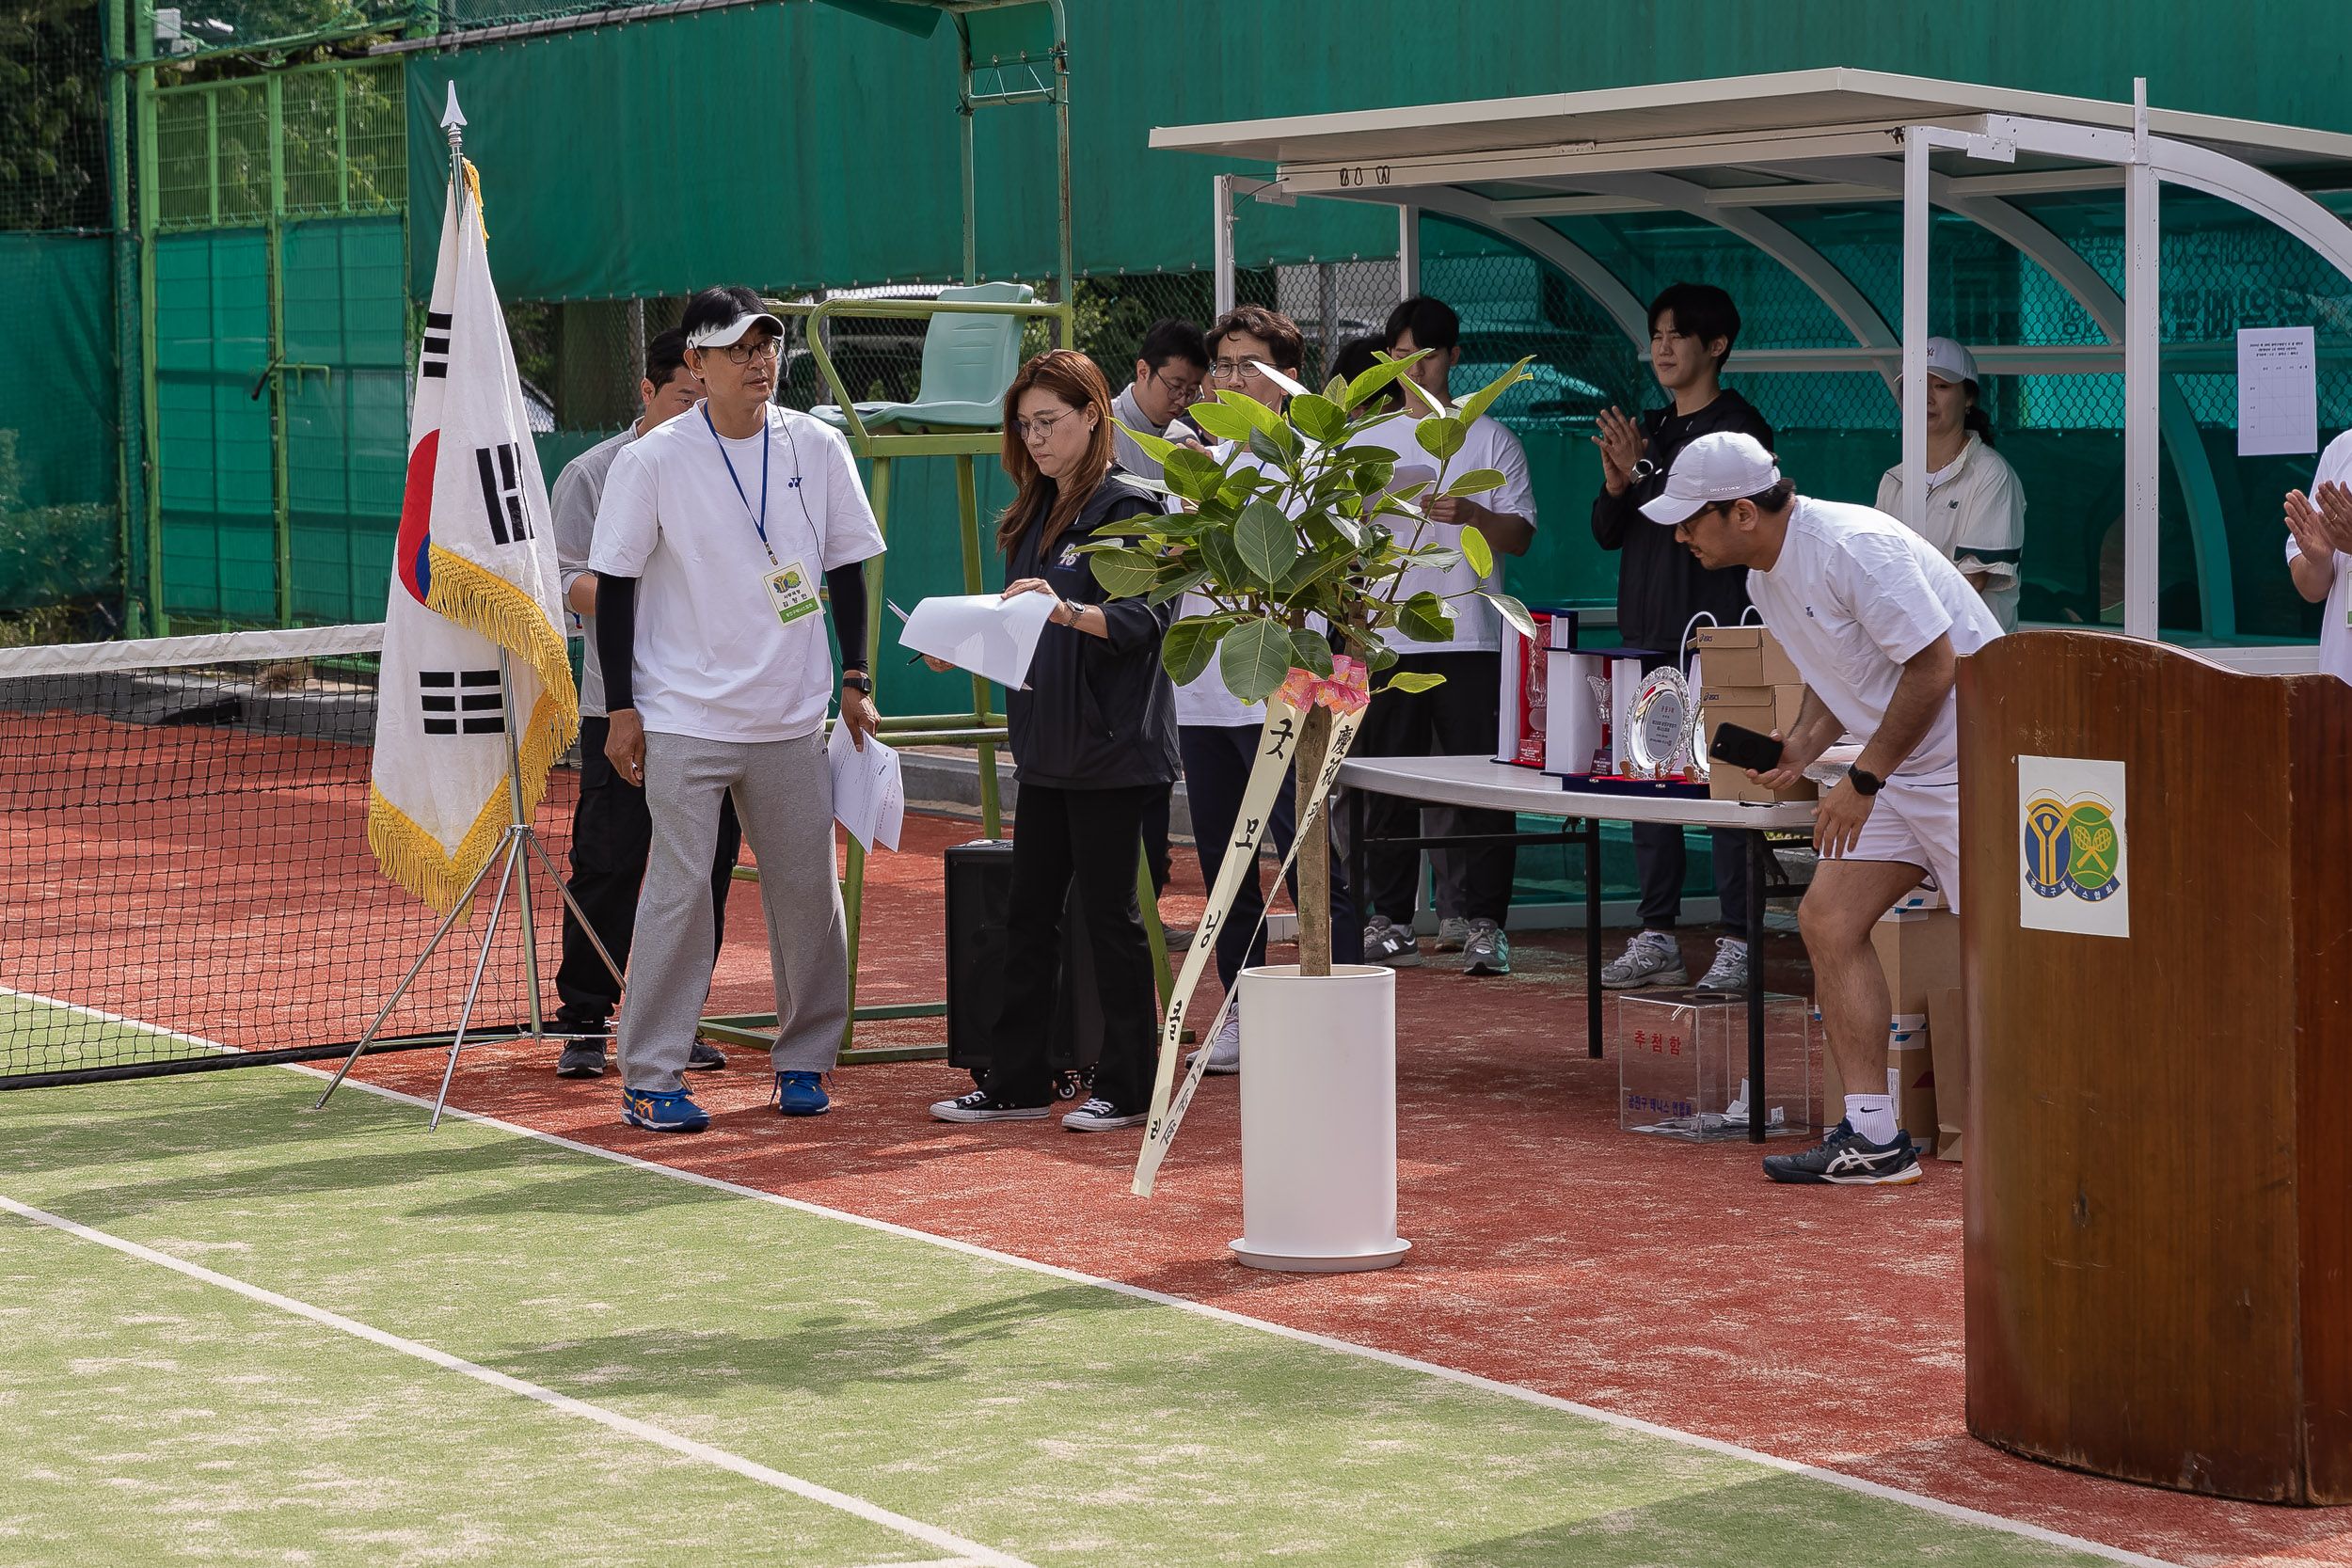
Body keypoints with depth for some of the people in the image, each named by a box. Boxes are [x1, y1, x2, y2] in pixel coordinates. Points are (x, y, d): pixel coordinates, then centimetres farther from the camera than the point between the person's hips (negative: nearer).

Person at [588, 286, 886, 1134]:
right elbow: (615, 586, -2)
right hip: (684, 716, -4)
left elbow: (845, 568, 13)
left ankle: (803, 1058, 20)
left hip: (793, 716, 4)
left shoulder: (817, 448, 3)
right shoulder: (652, 461, -7)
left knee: (809, 888, 6)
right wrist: (620, 707, -5)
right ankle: (649, 1078, 0)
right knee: (679, 890, -7)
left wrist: (855, 679, 8)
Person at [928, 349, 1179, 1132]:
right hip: (1046, 745, 8)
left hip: (1110, 745, -8)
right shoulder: (1035, 516, 16)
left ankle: (1127, 1088, 6)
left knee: (1110, 912, -2)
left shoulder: (1129, 507, -9)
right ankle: (1016, 1080, 16)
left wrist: (1069, 611, -34)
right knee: (1029, 913, 10)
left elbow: (1146, 616, -20)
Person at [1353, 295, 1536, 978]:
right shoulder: (1365, 442, 13)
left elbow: (1521, 534, 1)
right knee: (1386, 782, 4)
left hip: (1469, 636, -2)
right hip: (1386, 635, 2)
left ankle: (1480, 921, -4)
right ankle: (1388, 916, 11)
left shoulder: (1490, 439, 6)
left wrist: (1472, 515, -18)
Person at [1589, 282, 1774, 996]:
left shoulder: (1739, 428, -5)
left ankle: (1736, 945, -6)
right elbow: (1608, 533, 14)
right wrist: (1616, 486, -6)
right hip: (1651, 630, 8)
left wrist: (1644, 473, -21)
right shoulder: (1652, 429, 17)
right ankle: (1656, 938, 15)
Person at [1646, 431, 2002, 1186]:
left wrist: (1863, 781, -18)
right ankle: (1873, 1138, 3)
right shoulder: (1765, 577, 8)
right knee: (1827, 920, 0)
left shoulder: (1854, 548, -22)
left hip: (1970, 759, -9)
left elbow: (1934, 665, -23)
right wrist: (1803, 744, 0)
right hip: (1897, 770, 9)